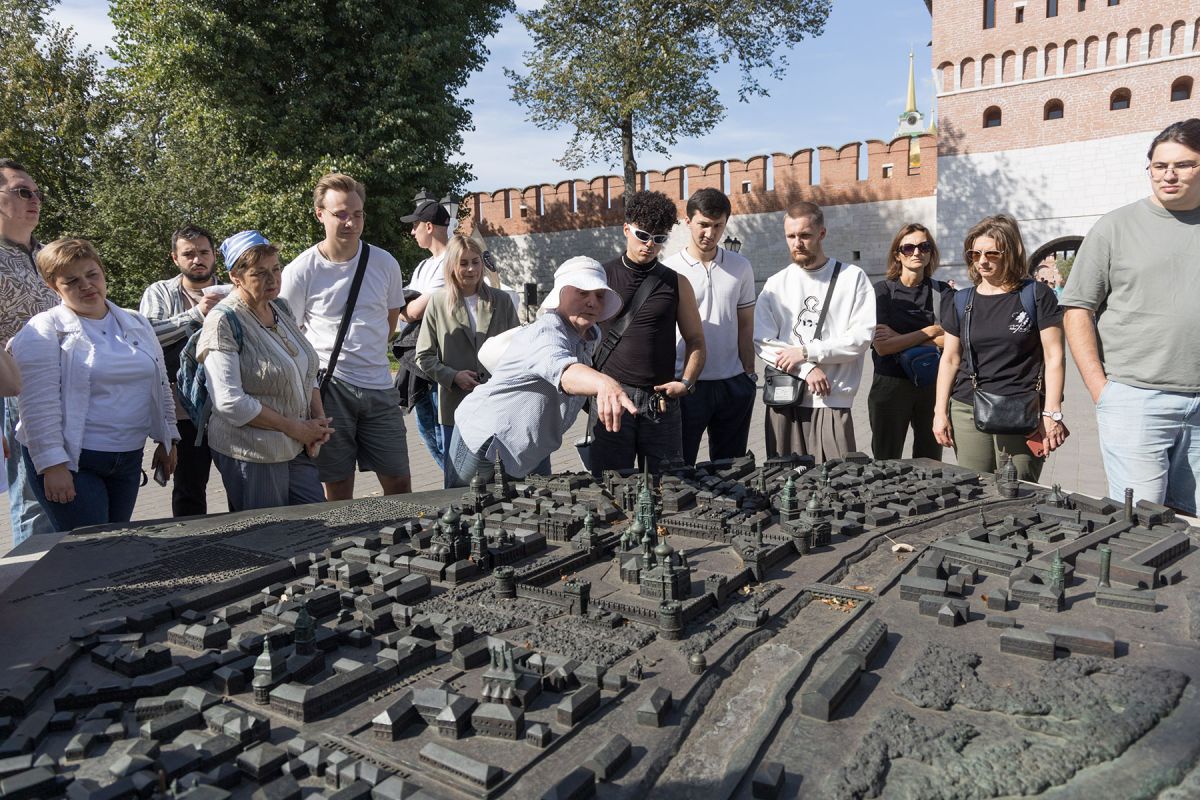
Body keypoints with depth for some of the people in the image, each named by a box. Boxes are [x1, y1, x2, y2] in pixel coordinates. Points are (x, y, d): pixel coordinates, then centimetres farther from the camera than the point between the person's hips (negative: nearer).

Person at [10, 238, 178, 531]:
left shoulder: (137, 324, 9)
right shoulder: (44, 331, -8)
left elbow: (161, 386, 15)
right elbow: (39, 406, -14)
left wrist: (167, 439, 13)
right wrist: (52, 464, -18)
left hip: (129, 459, 5)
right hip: (69, 461, -5)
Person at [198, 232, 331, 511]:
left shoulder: (281, 308, 10)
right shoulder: (224, 323, -13)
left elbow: (308, 373, 17)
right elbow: (230, 402, -20)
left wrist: (318, 419, 0)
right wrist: (295, 428, -16)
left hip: (298, 448, 7)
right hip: (251, 455, -7)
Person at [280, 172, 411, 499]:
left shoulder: (385, 263, 4)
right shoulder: (300, 271, -5)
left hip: (380, 386, 3)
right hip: (328, 388, -3)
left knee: (399, 482, 6)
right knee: (337, 489, 5)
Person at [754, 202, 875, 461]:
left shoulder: (852, 278, 5)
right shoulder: (776, 284, 10)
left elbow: (862, 336, -5)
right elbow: (762, 342, 1)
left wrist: (806, 351, -10)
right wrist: (807, 369, -11)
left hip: (832, 402, -2)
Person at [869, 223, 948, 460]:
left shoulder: (942, 292, 5)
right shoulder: (882, 291, -2)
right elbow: (882, 346, -13)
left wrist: (902, 339, -14)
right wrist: (930, 331, -9)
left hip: (933, 386, 3)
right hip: (890, 385, -2)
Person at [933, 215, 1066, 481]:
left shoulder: (1036, 296, 1)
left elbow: (1053, 357, -1)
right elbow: (950, 359, 14)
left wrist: (1052, 413, -7)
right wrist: (940, 411, 9)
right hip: (968, 412, 3)